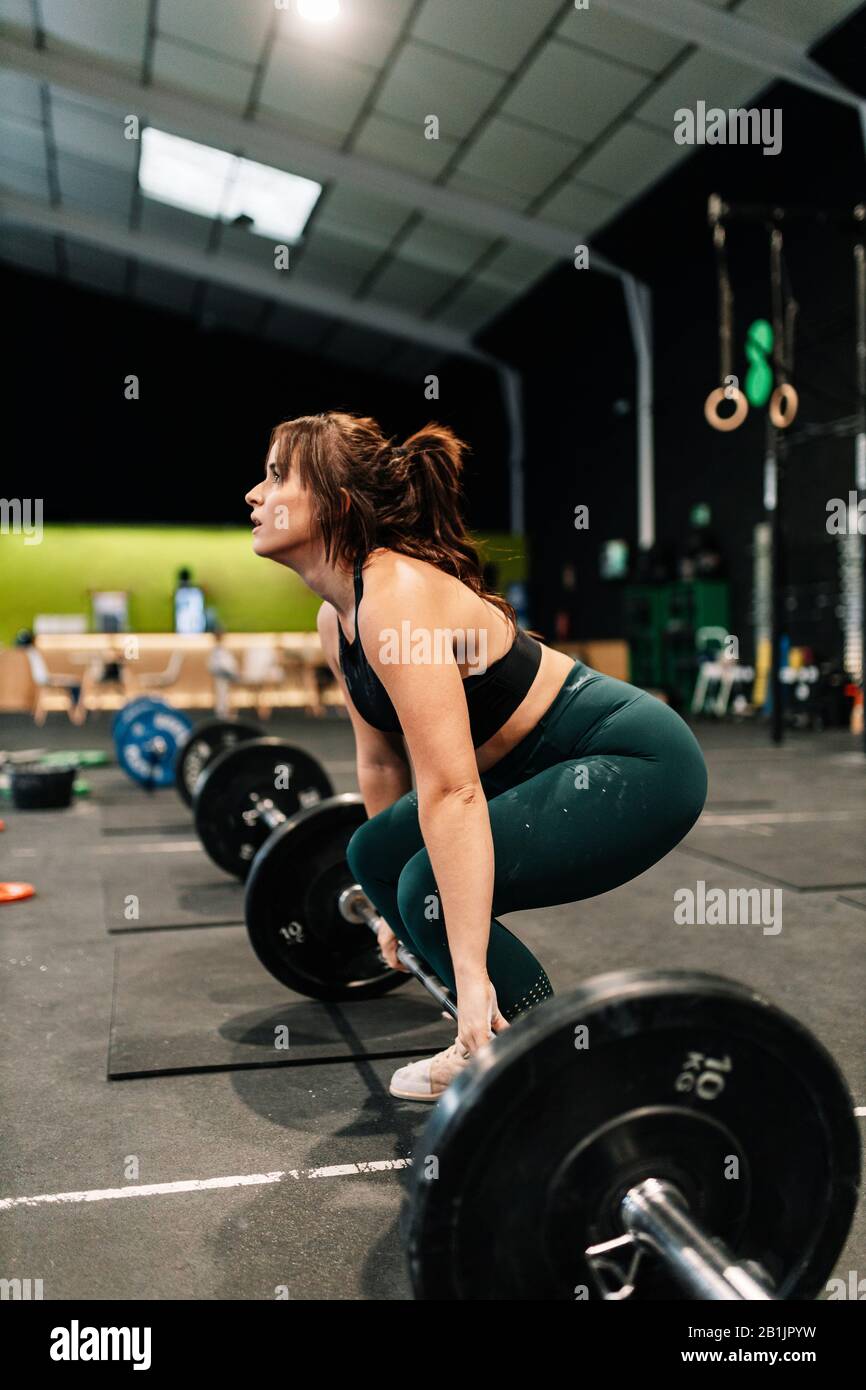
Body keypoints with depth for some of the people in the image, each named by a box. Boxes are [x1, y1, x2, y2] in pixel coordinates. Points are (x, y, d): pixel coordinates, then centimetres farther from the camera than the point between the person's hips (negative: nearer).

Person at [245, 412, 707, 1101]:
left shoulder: (399, 599, -26)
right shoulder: (337, 618, 2)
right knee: (373, 856, 9)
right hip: (548, 765, 10)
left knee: (434, 890, -22)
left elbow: (451, 791, -33)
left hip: (639, 764, -10)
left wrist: (472, 976, -34)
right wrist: (393, 909, 21)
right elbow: (382, 760, 12)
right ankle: (492, 1046, 21)